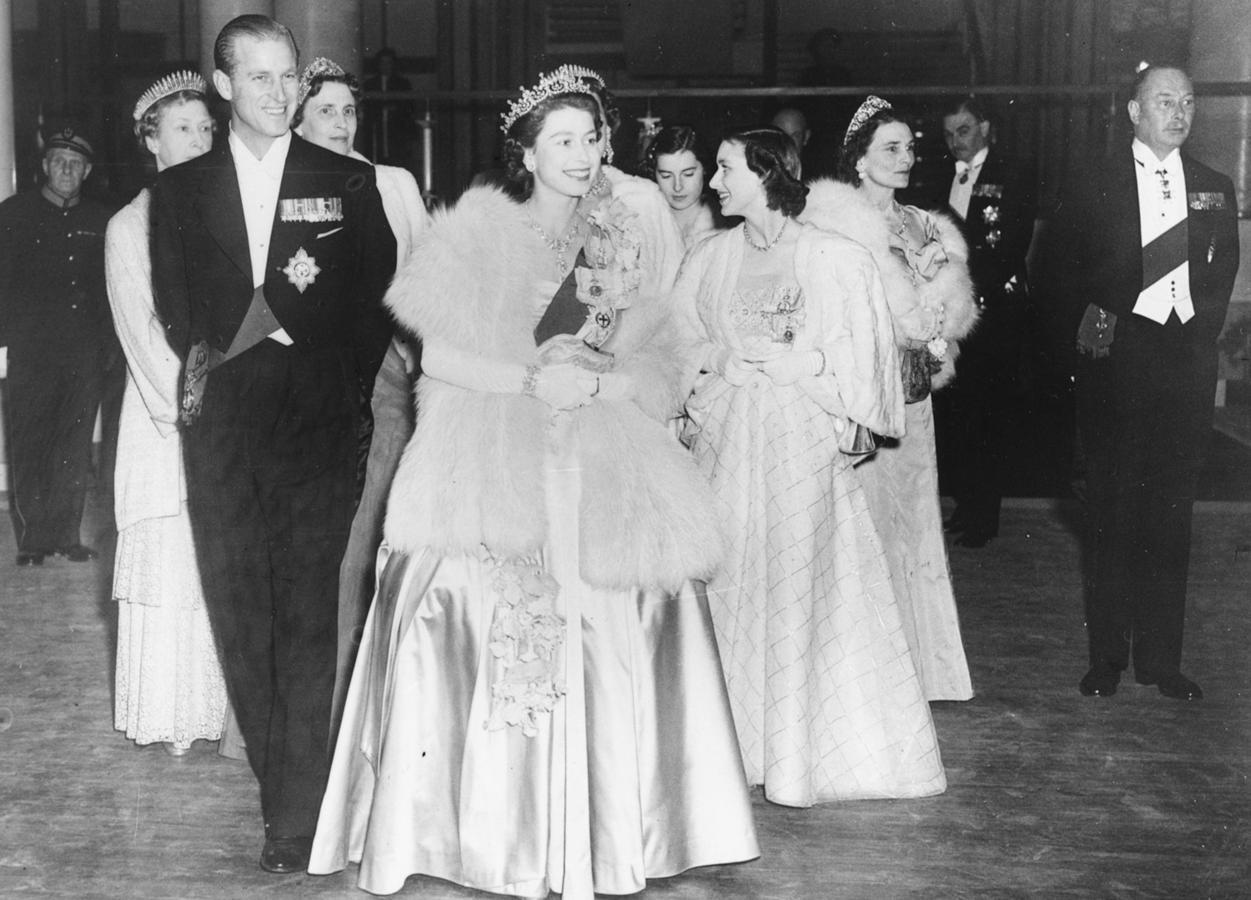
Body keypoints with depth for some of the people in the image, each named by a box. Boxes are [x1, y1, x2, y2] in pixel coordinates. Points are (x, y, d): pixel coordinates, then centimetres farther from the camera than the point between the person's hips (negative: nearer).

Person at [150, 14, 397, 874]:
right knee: (239, 610, 4)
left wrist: (349, 391, -3)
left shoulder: (348, 181, 8)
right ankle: (278, 780, 17)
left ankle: (298, 813, -4)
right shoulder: (180, 188, 13)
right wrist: (212, 358, -4)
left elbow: (377, 298, 6)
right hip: (222, 425, 3)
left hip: (317, 421, -2)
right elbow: (176, 307, 12)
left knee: (308, 612, -7)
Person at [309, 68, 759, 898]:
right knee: (492, 640, -9)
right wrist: (534, 378, -14)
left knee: (606, 645, -5)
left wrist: (592, 382, -10)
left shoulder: (621, 242, 10)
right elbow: (438, 358, -6)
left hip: (600, 474, 3)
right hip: (491, 469, -3)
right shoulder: (481, 230, 0)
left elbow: (659, 371, 7)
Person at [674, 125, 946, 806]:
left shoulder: (837, 261, -2)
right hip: (726, 441, 3)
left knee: (805, 589, -4)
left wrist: (792, 360, -7)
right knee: (730, 589, 1)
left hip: (803, 444, -3)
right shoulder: (710, 258, 9)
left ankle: (808, 750, 9)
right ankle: (735, 744, 13)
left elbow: (859, 364, 0)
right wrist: (726, 357, -2)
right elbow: (679, 347, 12)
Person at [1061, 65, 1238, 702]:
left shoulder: (1214, 190, 13)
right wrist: (1093, 339, -4)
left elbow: (1222, 279, 13)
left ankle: (1160, 657, 14)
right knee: (1112, 512, 2)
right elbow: (1079, 278, 4)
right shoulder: (1097, 187, 5)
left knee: (1171, 514, 5)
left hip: (1185, 365, 3)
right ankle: (1107, 657, 11)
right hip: (1118, 358, -2)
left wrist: (1199, 340, 4)